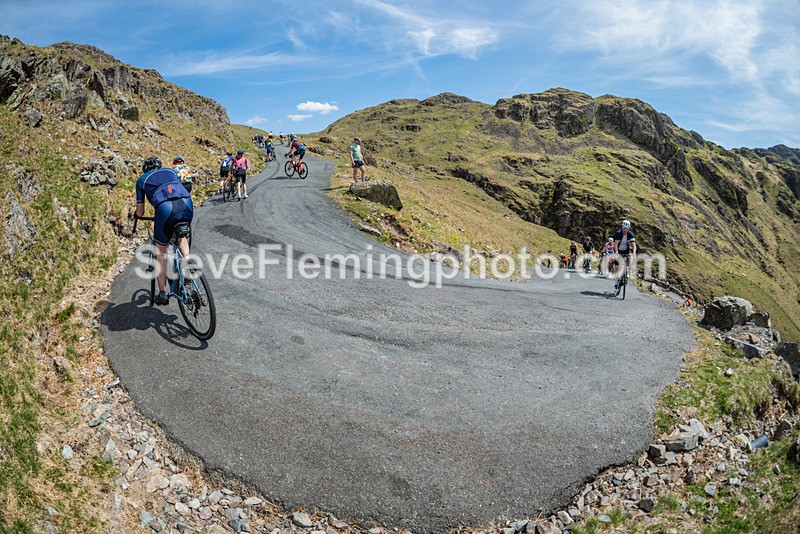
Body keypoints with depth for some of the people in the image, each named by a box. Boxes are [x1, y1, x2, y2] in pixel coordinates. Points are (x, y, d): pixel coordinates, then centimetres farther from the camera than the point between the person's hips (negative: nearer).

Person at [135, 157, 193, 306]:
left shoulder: (142, 179, 26)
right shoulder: (171, 171, 34)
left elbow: (140, 212, 25)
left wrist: (138, 215, 47)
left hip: (165, 209, -2)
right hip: (187, 204, 3)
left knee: (160, 252, 16)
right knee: (181, 236, 34)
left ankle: (163, 294, 19)